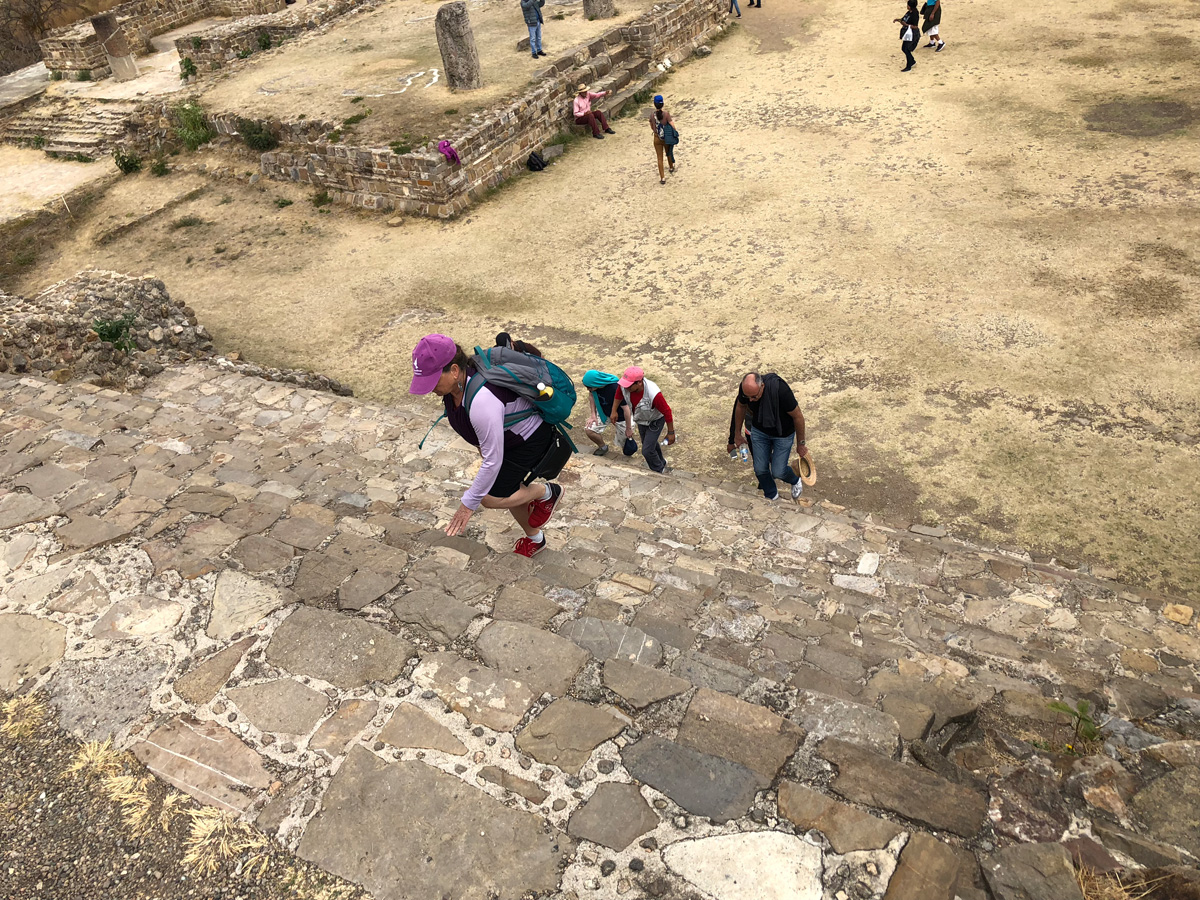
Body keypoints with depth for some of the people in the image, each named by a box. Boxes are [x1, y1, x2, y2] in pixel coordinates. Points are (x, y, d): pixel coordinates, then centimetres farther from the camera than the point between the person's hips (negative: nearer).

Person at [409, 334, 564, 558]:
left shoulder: (482, 401, -43)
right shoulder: (454, 381, -17)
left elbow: (493, 460, -35)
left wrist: (468, 504, -27)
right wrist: (481, 444, 23)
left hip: (530, 437, -8)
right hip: (505, 434, 8)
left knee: (491, 497, -8)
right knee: (507, 489, 19)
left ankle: (548, 493, 16)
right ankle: (534, 540, 43)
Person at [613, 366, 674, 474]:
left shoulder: (653, 394, -46)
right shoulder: (624, 385, -31)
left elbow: (667, 412, -30)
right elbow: (619, 395, -4)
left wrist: (671, 433, -19)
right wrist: (614, 411, 6)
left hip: (655, 421, -6)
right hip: (641, 419, 6)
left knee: (647, 451, -4)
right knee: (651, 443, 28)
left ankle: (660, 471, 26)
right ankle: (661, 462, 57)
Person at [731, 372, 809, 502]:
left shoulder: (780, 389, -38)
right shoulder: (745, 388, -24)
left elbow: (798, 416, -23)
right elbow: (740, 407, 0)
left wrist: (801, 444, -12)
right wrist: (737, 434, 11)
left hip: (782, 434, -4)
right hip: (759, 431, 4)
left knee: (778, 472, -2)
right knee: (760, 469, 5)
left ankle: (795, 480, 34)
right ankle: (771, 497, 34)